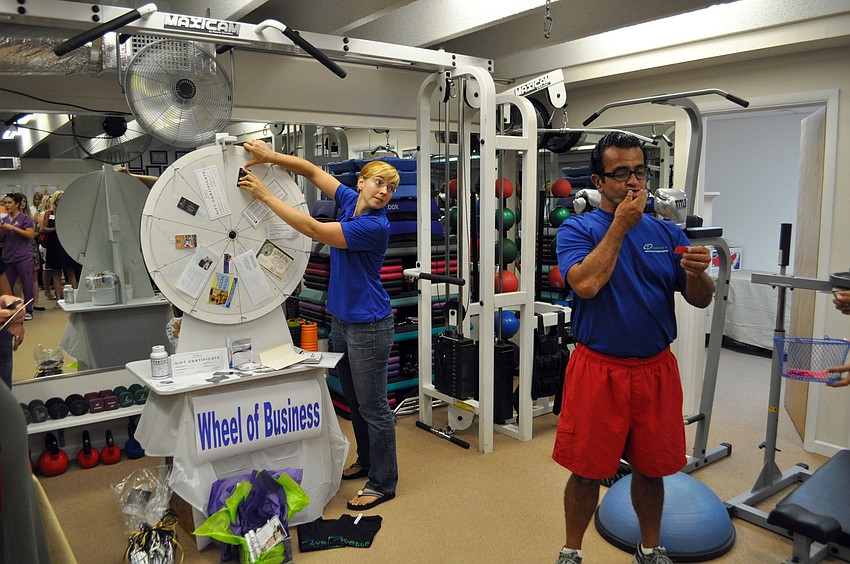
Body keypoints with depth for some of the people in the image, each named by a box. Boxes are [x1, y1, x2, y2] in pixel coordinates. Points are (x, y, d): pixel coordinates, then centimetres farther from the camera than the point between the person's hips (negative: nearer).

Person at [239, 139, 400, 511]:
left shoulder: (375, 225, -22)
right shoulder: (350, 200, 2)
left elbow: (313, 230, -23)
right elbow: (312, 171, 8)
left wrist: (265, 195, -17)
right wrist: (270, 156, -9)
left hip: (368, 325, -9)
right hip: (341, 320, 9)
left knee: (373, 407, 2)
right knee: (354, 401, 20)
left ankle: (383, 483, 16)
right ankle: (366, 462, 38)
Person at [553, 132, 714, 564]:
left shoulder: (666, 232, 6)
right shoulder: (577, 230, -5)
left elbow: (700, 300, 4)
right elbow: (586, 284, -23)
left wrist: (696, 273, -18)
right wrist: (620, 225, -17)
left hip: (656, 370, 4)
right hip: (598, 370, -3)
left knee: (651, 468, 18)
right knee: (587, 471, 8)